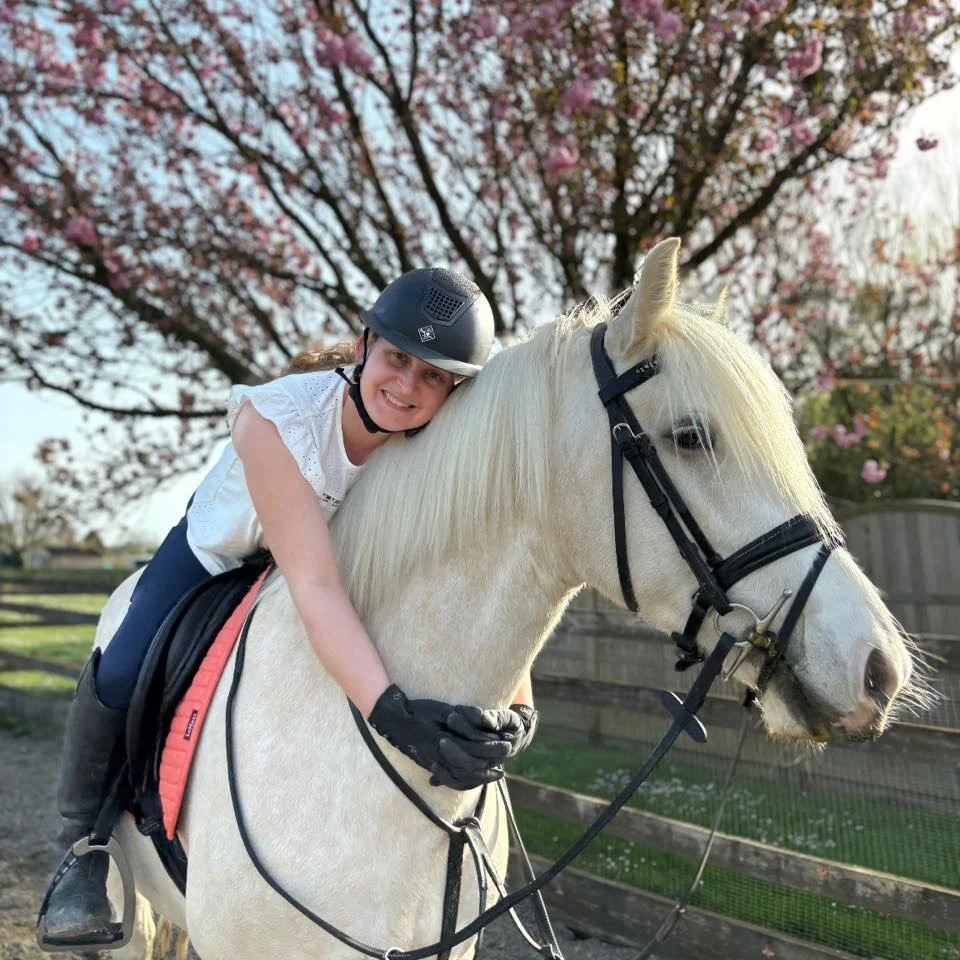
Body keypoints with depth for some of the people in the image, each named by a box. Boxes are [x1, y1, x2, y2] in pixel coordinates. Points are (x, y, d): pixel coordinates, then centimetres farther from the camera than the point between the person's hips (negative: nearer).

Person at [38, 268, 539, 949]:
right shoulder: (276, 415, -40)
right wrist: (391, 711, -59)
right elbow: (313, 582, -48)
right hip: (220, 551, -3)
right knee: (120, 677, -21)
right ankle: (84, 846, 8)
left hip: (357, 560, 3)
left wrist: (518, 710, -46)